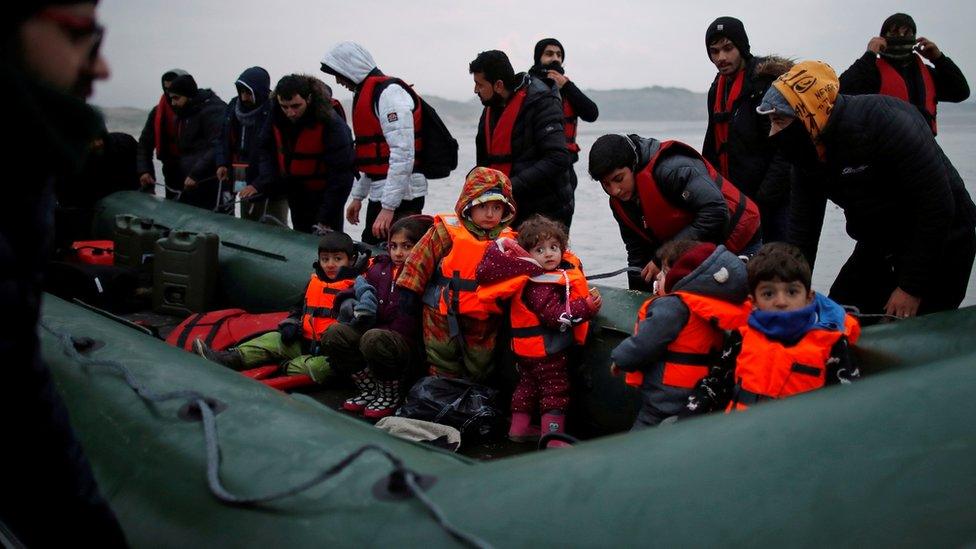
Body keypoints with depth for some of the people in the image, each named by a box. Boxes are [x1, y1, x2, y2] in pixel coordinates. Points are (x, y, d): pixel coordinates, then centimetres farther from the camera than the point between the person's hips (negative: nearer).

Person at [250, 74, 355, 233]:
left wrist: (326, 218, -27)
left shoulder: (331, 123, -26)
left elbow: (341, 173, -26)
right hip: (296, 194, 6)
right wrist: (261, 183, -12)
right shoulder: (276, 115, -9)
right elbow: (265, 149, 5)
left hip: (323, 195, -6)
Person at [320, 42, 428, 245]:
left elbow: (403, 154, -23)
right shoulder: (366, 93, 18)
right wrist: (358, 196, 24)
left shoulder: (389, 92, -15)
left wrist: (388, 207, -25)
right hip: (379, 193, 10)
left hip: (401, 196, -10)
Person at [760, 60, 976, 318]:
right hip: (878, 247, 7)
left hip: (940, 246, -7)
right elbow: (802, 225, 2)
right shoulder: (807, 151, -5)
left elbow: (937, 205, -27)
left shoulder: (882, 121, -29)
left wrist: (912, 287, -22)